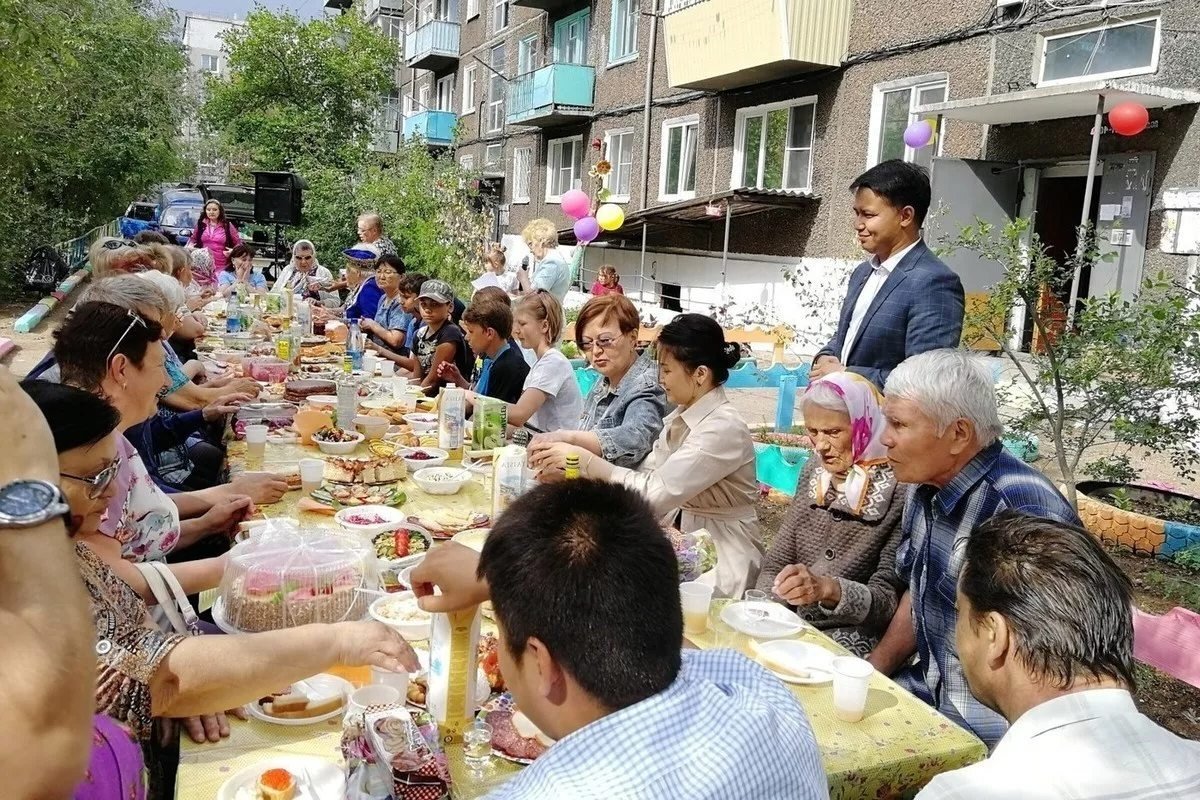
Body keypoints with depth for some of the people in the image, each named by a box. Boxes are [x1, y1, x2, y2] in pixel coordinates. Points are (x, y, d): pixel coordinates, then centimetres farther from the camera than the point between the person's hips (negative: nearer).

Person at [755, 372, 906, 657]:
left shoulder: (898, 491, -13)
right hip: (796, 625, 6)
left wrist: (829, 589, -32)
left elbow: (890, 599, -16)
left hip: (857, 639, -5)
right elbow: (775, 566, 7)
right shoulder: (814, 473, 5)